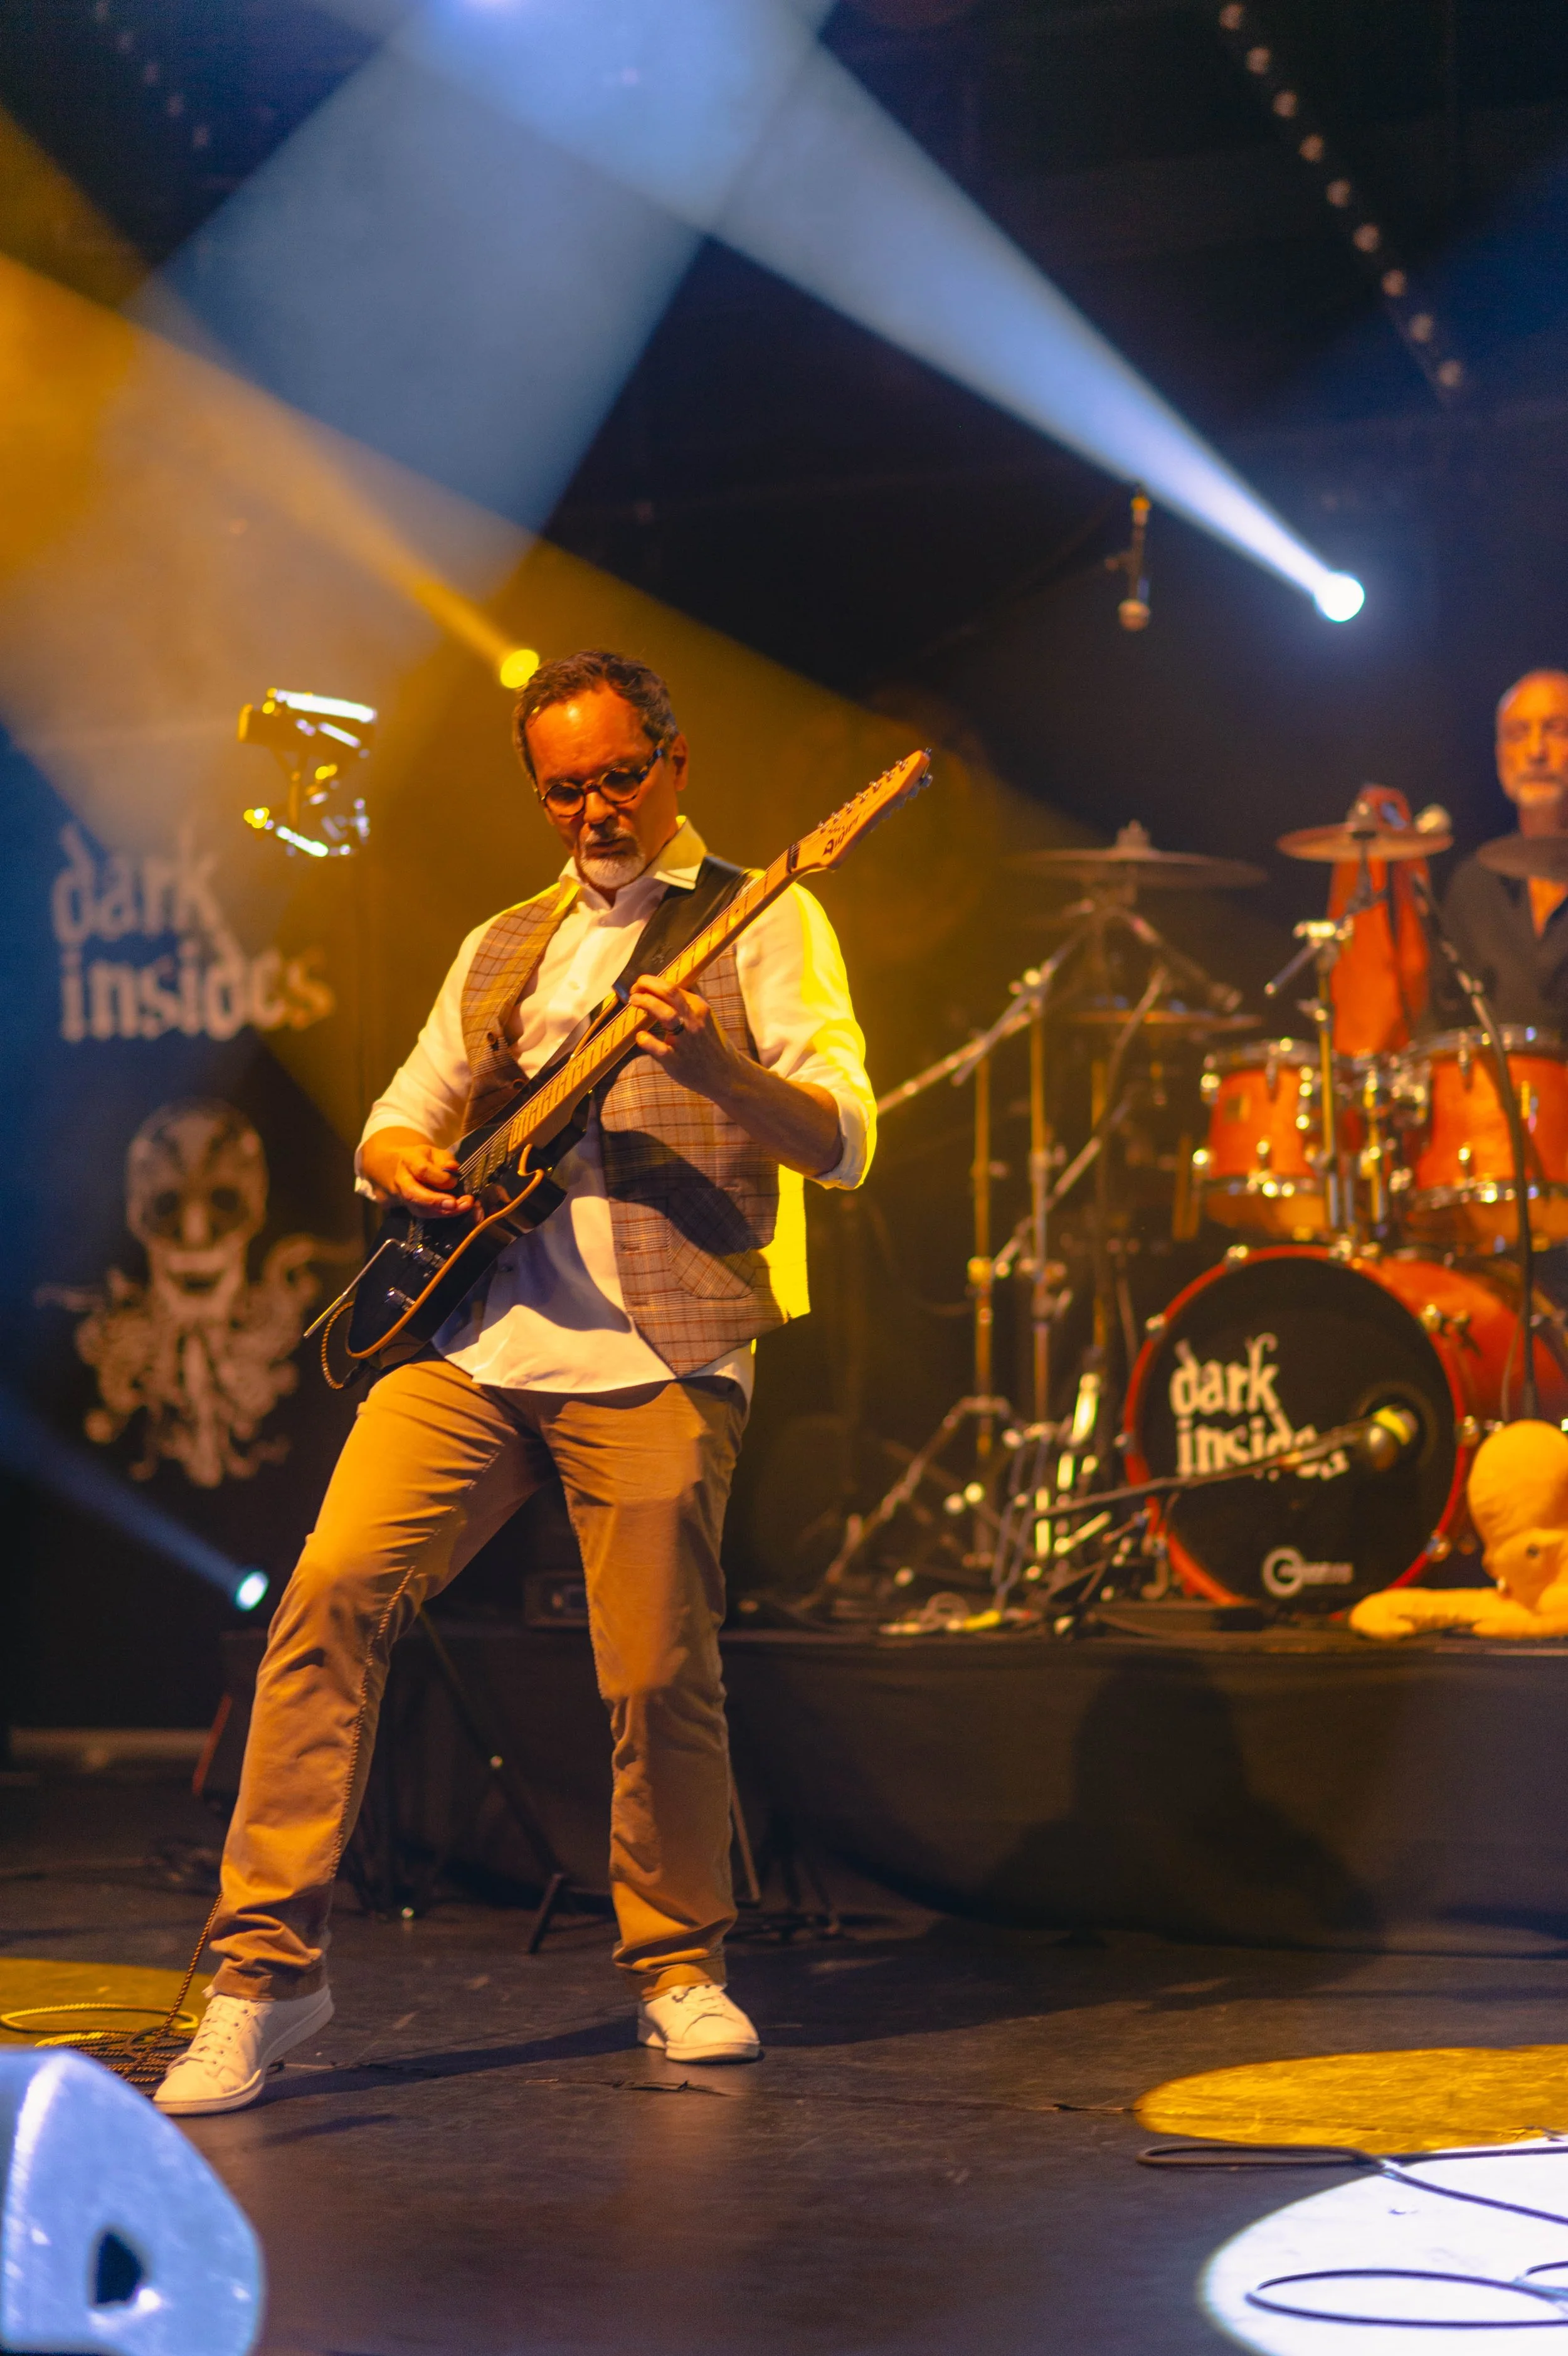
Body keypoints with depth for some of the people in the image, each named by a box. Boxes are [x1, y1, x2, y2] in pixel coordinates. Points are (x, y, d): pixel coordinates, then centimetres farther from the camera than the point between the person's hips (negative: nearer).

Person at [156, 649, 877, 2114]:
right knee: (333, 1590, -11)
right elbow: (393, 1122, 26)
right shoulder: (504, 950, 21)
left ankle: (678, 1967, 19)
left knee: (660, 1677, -6)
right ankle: (267, 1967, -4)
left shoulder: (760, 925, 6)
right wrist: (408, 1164, 2)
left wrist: (715, 1068, -24)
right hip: (471, 1336, 4)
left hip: (656, 1358, -4)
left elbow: (843, 1142, -5)